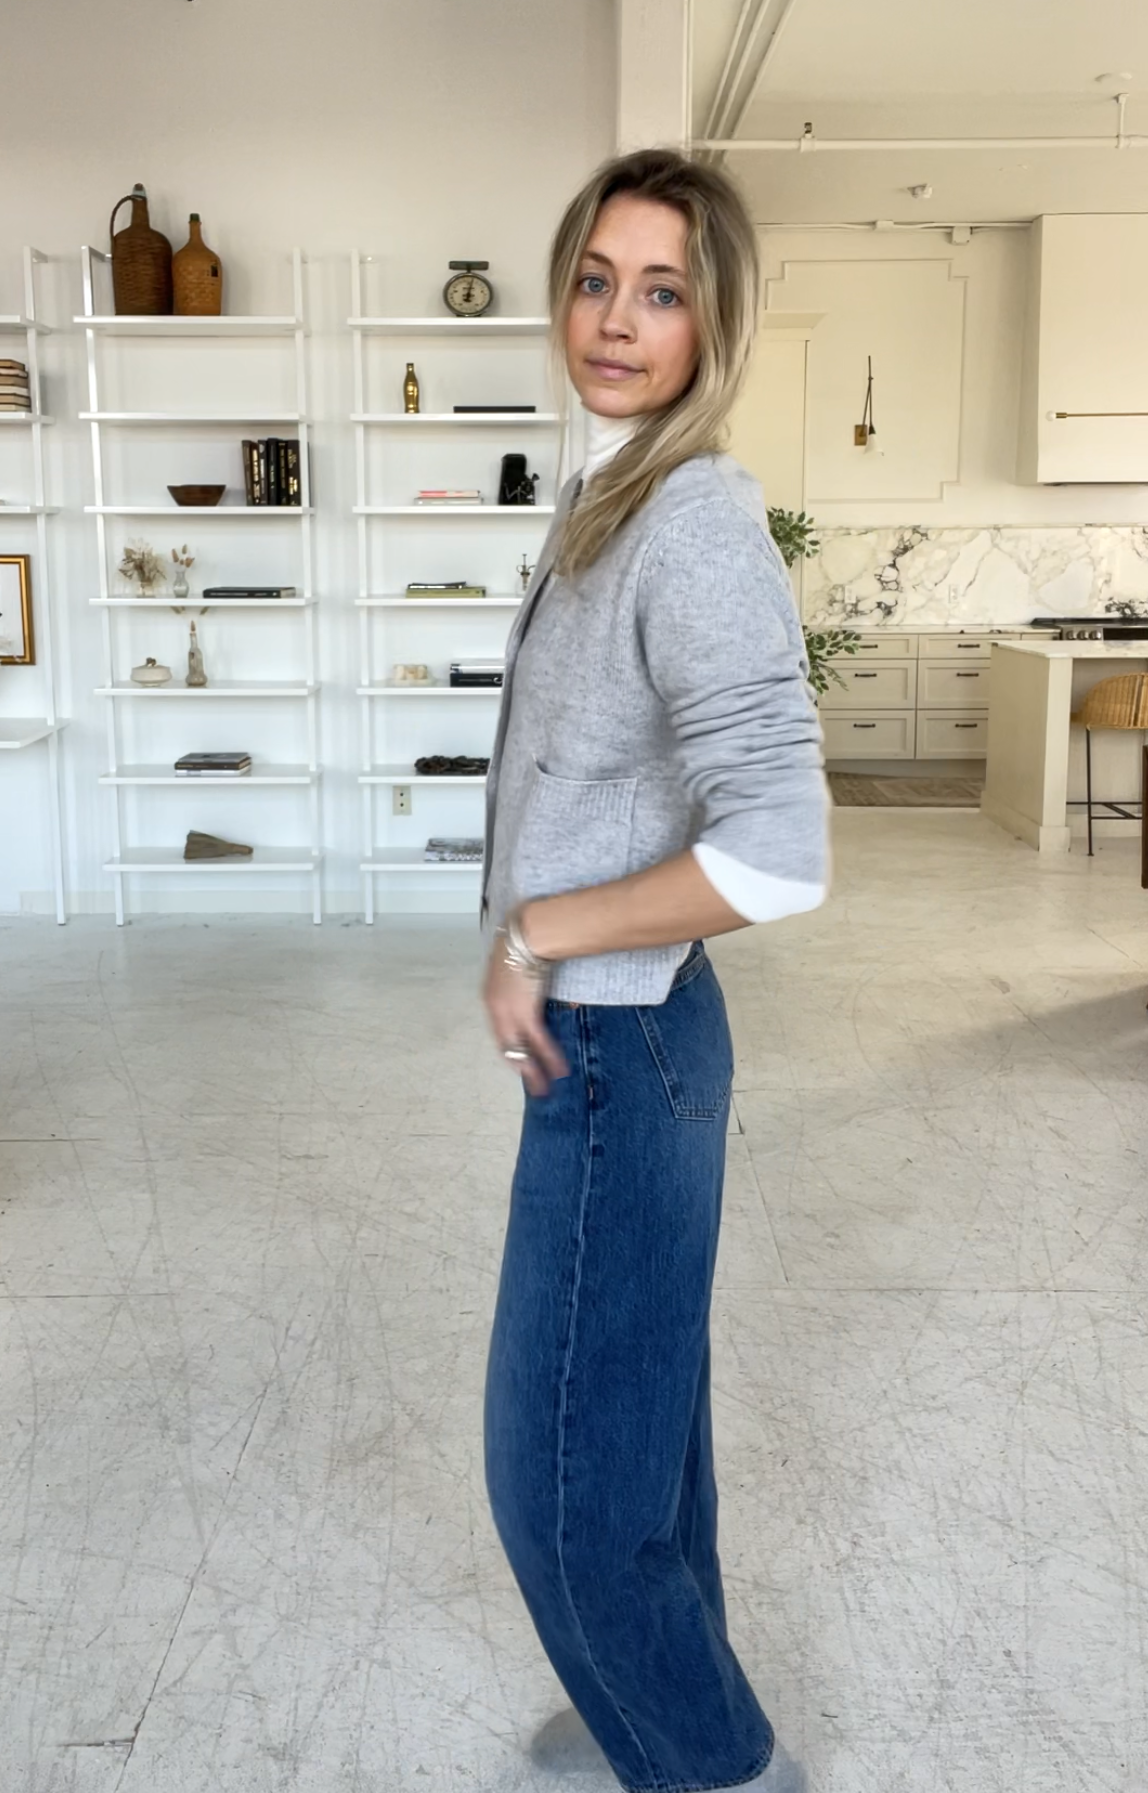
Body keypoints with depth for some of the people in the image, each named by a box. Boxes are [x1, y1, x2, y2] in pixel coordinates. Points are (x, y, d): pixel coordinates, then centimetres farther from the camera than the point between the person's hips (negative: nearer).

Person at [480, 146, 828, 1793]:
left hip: (617, 1045, -9)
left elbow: (777, 854, -31)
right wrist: (538, 948, 10)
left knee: (565, 1468, 5)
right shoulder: (609, 504, 8)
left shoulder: (695, 524, -21)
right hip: (599, 1031, 9)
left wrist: (535, 933, -19)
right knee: (636, 1414, 23)